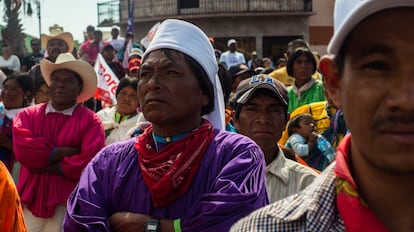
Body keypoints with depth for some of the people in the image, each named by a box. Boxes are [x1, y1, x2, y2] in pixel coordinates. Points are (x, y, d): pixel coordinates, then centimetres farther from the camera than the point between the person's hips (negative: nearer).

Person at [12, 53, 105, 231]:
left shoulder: (90, 121, 0)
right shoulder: (28, 115, 8)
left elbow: (91, 161, -14)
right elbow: (23, 150, -9)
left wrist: (46, 166, -9)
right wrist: (65, 151, -11)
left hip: (68, 205, -2)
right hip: (30, 201, 2)